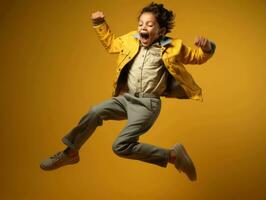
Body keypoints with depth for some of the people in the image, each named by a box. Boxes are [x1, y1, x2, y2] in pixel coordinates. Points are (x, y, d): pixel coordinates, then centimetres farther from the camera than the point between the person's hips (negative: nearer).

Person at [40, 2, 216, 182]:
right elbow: (110, 43, 28)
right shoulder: (131, 41, 9)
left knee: (121, 146, -17)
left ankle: (173, 155, -5)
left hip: (148, 104, -6)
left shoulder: (171, 48, -4)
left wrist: (206, 47, -17)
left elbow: (199, 57, 5)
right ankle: (70, 152, 14)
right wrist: (100, 24, 18)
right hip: (127, 98, 6)